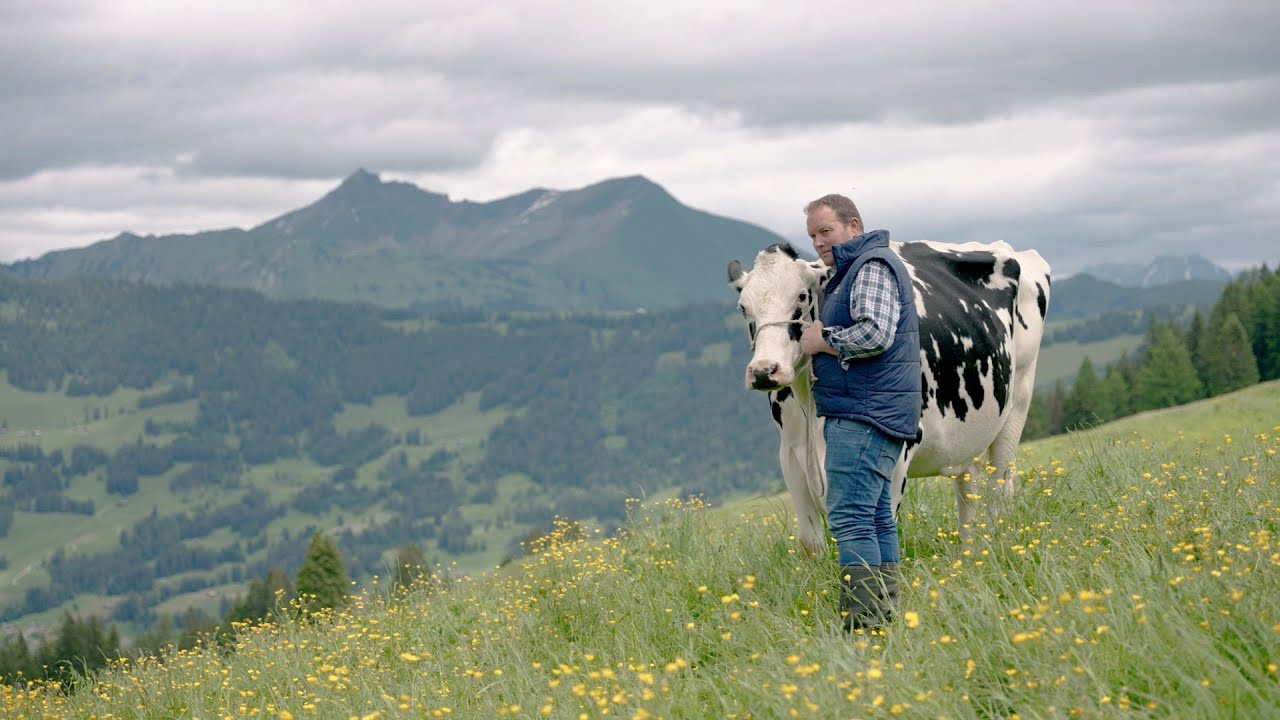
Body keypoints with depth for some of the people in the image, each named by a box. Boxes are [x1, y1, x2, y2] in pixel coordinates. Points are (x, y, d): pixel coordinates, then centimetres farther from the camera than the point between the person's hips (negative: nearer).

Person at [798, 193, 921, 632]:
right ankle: (885, 619, 16)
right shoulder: (852, 271, 23)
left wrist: (822, 341, -10)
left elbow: (875, 335, -23)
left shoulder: (873, 266, -10)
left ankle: (863, 626, -18)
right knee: (875, 517, 12)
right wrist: (821, 337, 11)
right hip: (865, 412, 11)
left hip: (866, 414, -11)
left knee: (849, 517, -15)